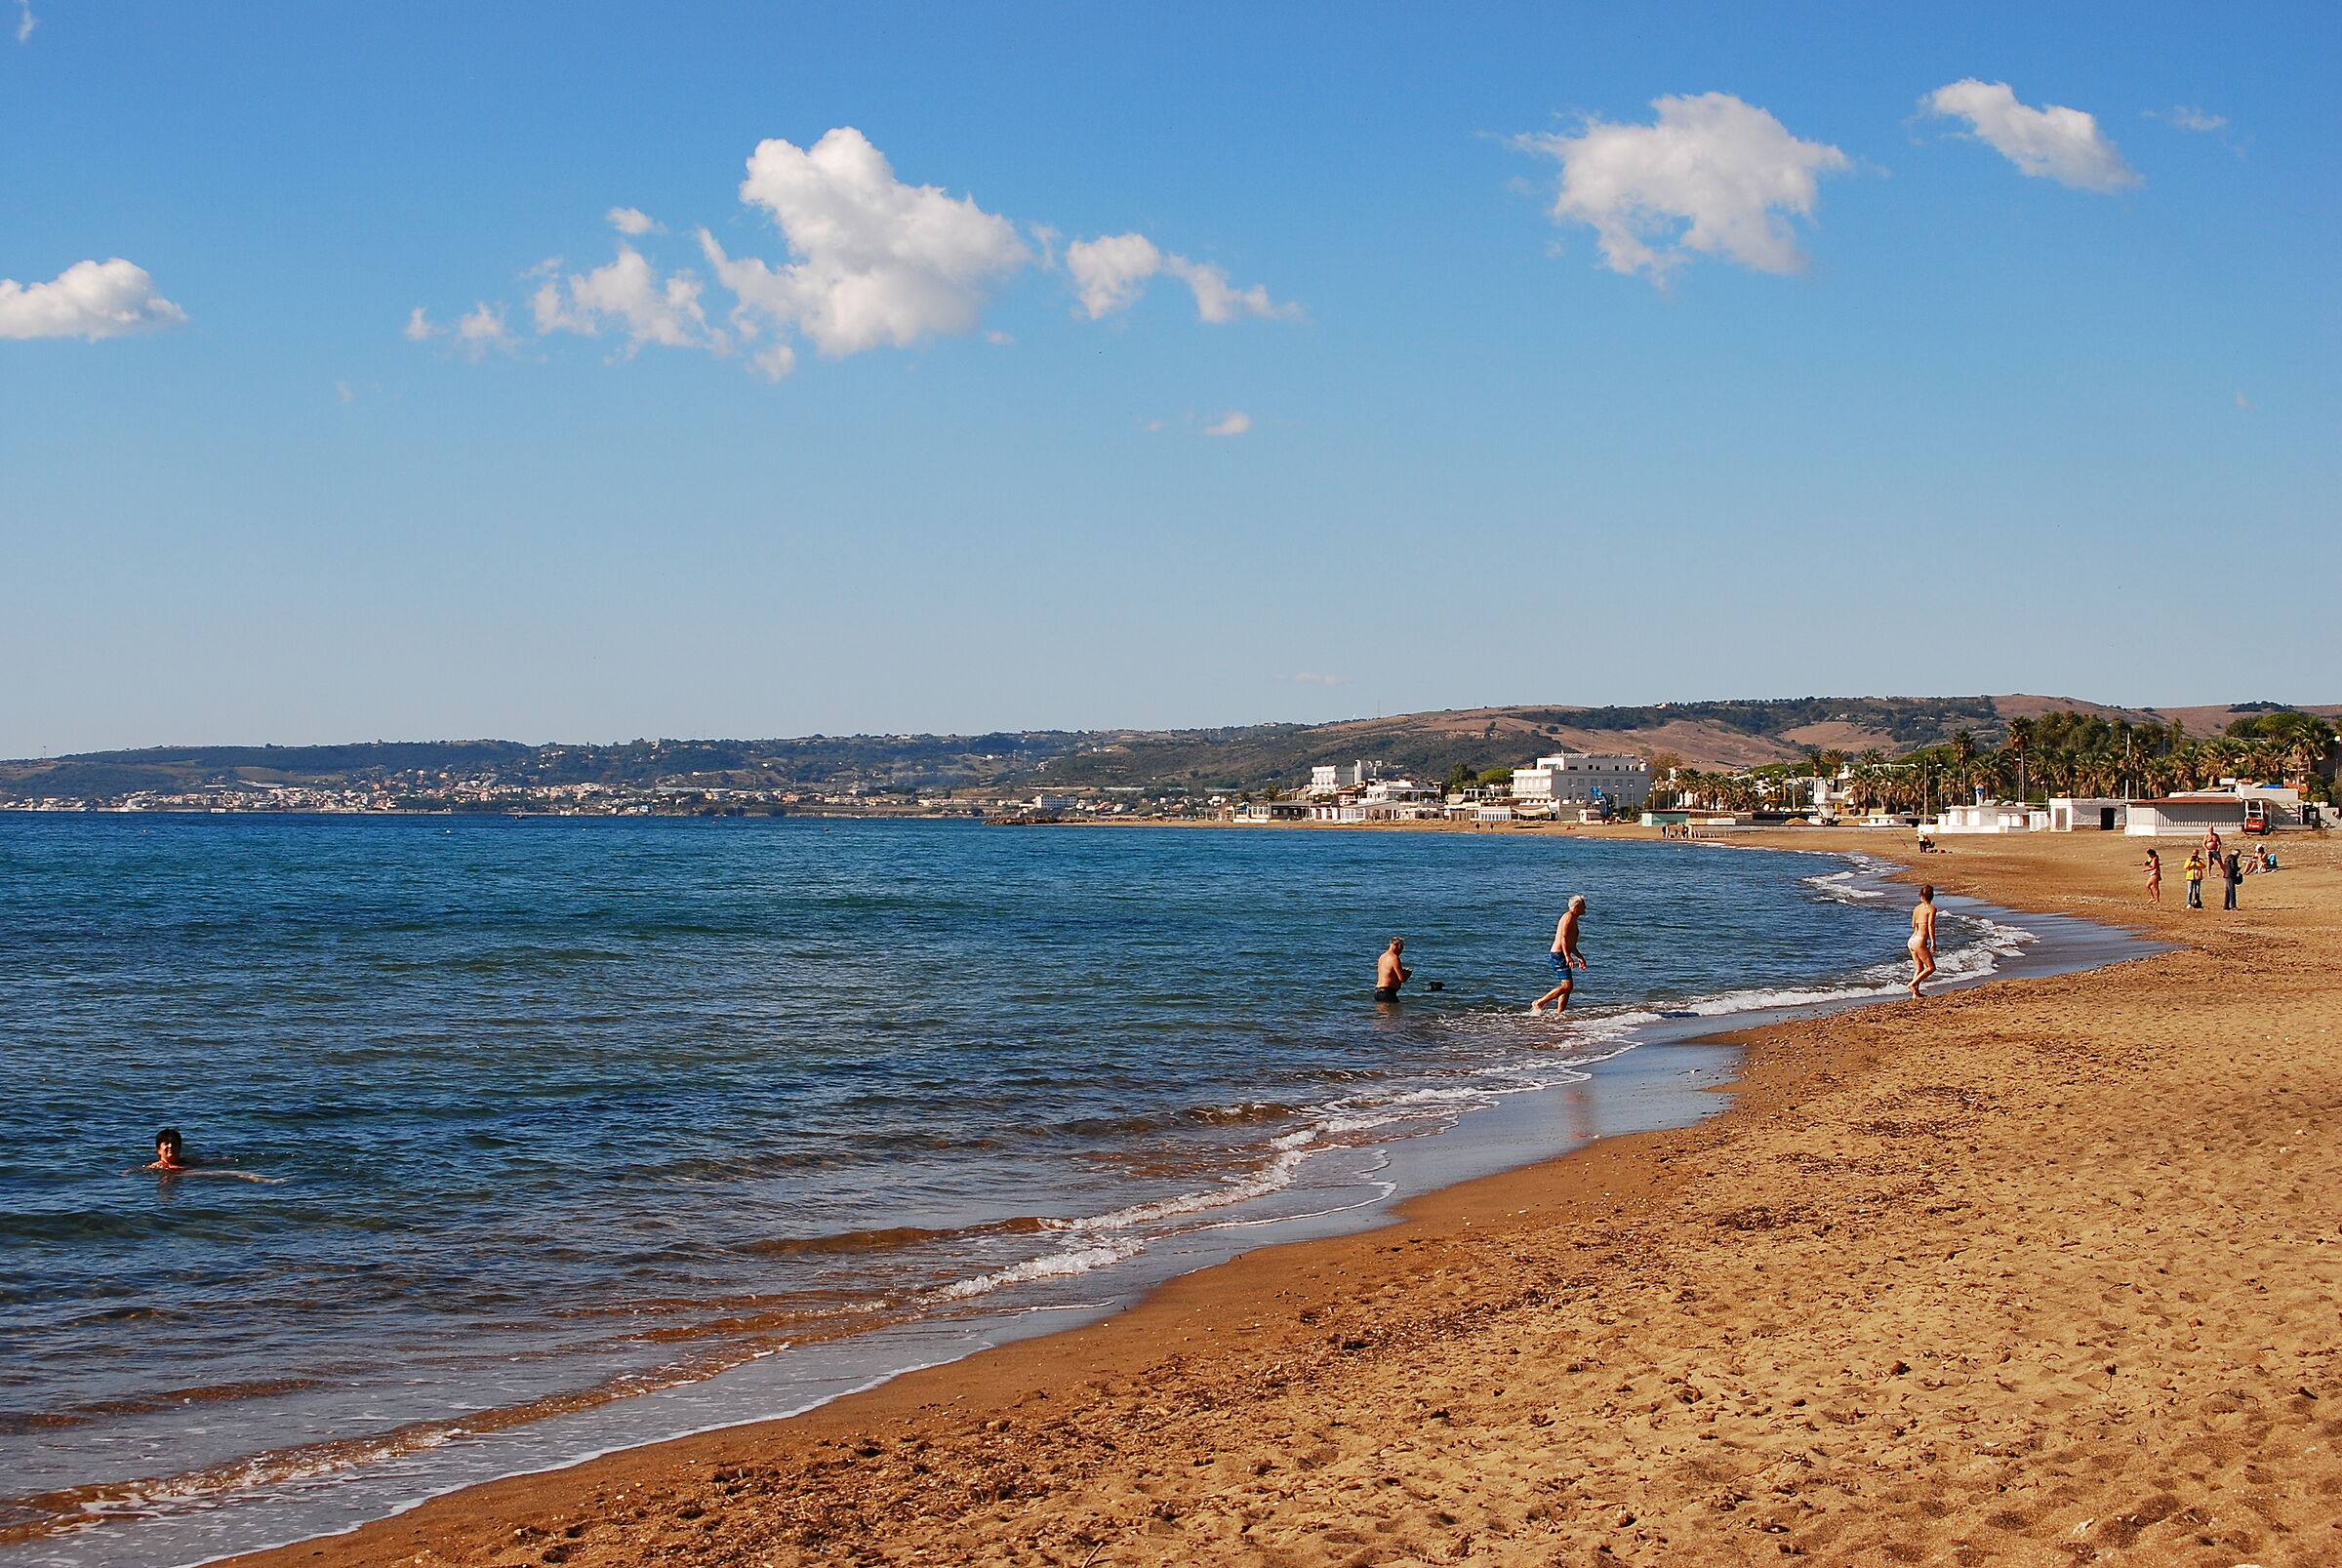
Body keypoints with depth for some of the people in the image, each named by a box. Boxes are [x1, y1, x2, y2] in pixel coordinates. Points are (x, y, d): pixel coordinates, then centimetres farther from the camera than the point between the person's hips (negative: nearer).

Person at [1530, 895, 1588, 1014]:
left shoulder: (1573, 919, 22)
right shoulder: (1569, 916, -10)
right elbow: (1564, 937, -21)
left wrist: (1580, 957, 35)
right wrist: (1567, 956, -29)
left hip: (1561, 955, 11)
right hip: (1559, 955, -11)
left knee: (1567, 986, 9)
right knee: (1567, 985, -15)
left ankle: (1559, 1013, 11)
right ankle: (1538, 1003, -11)